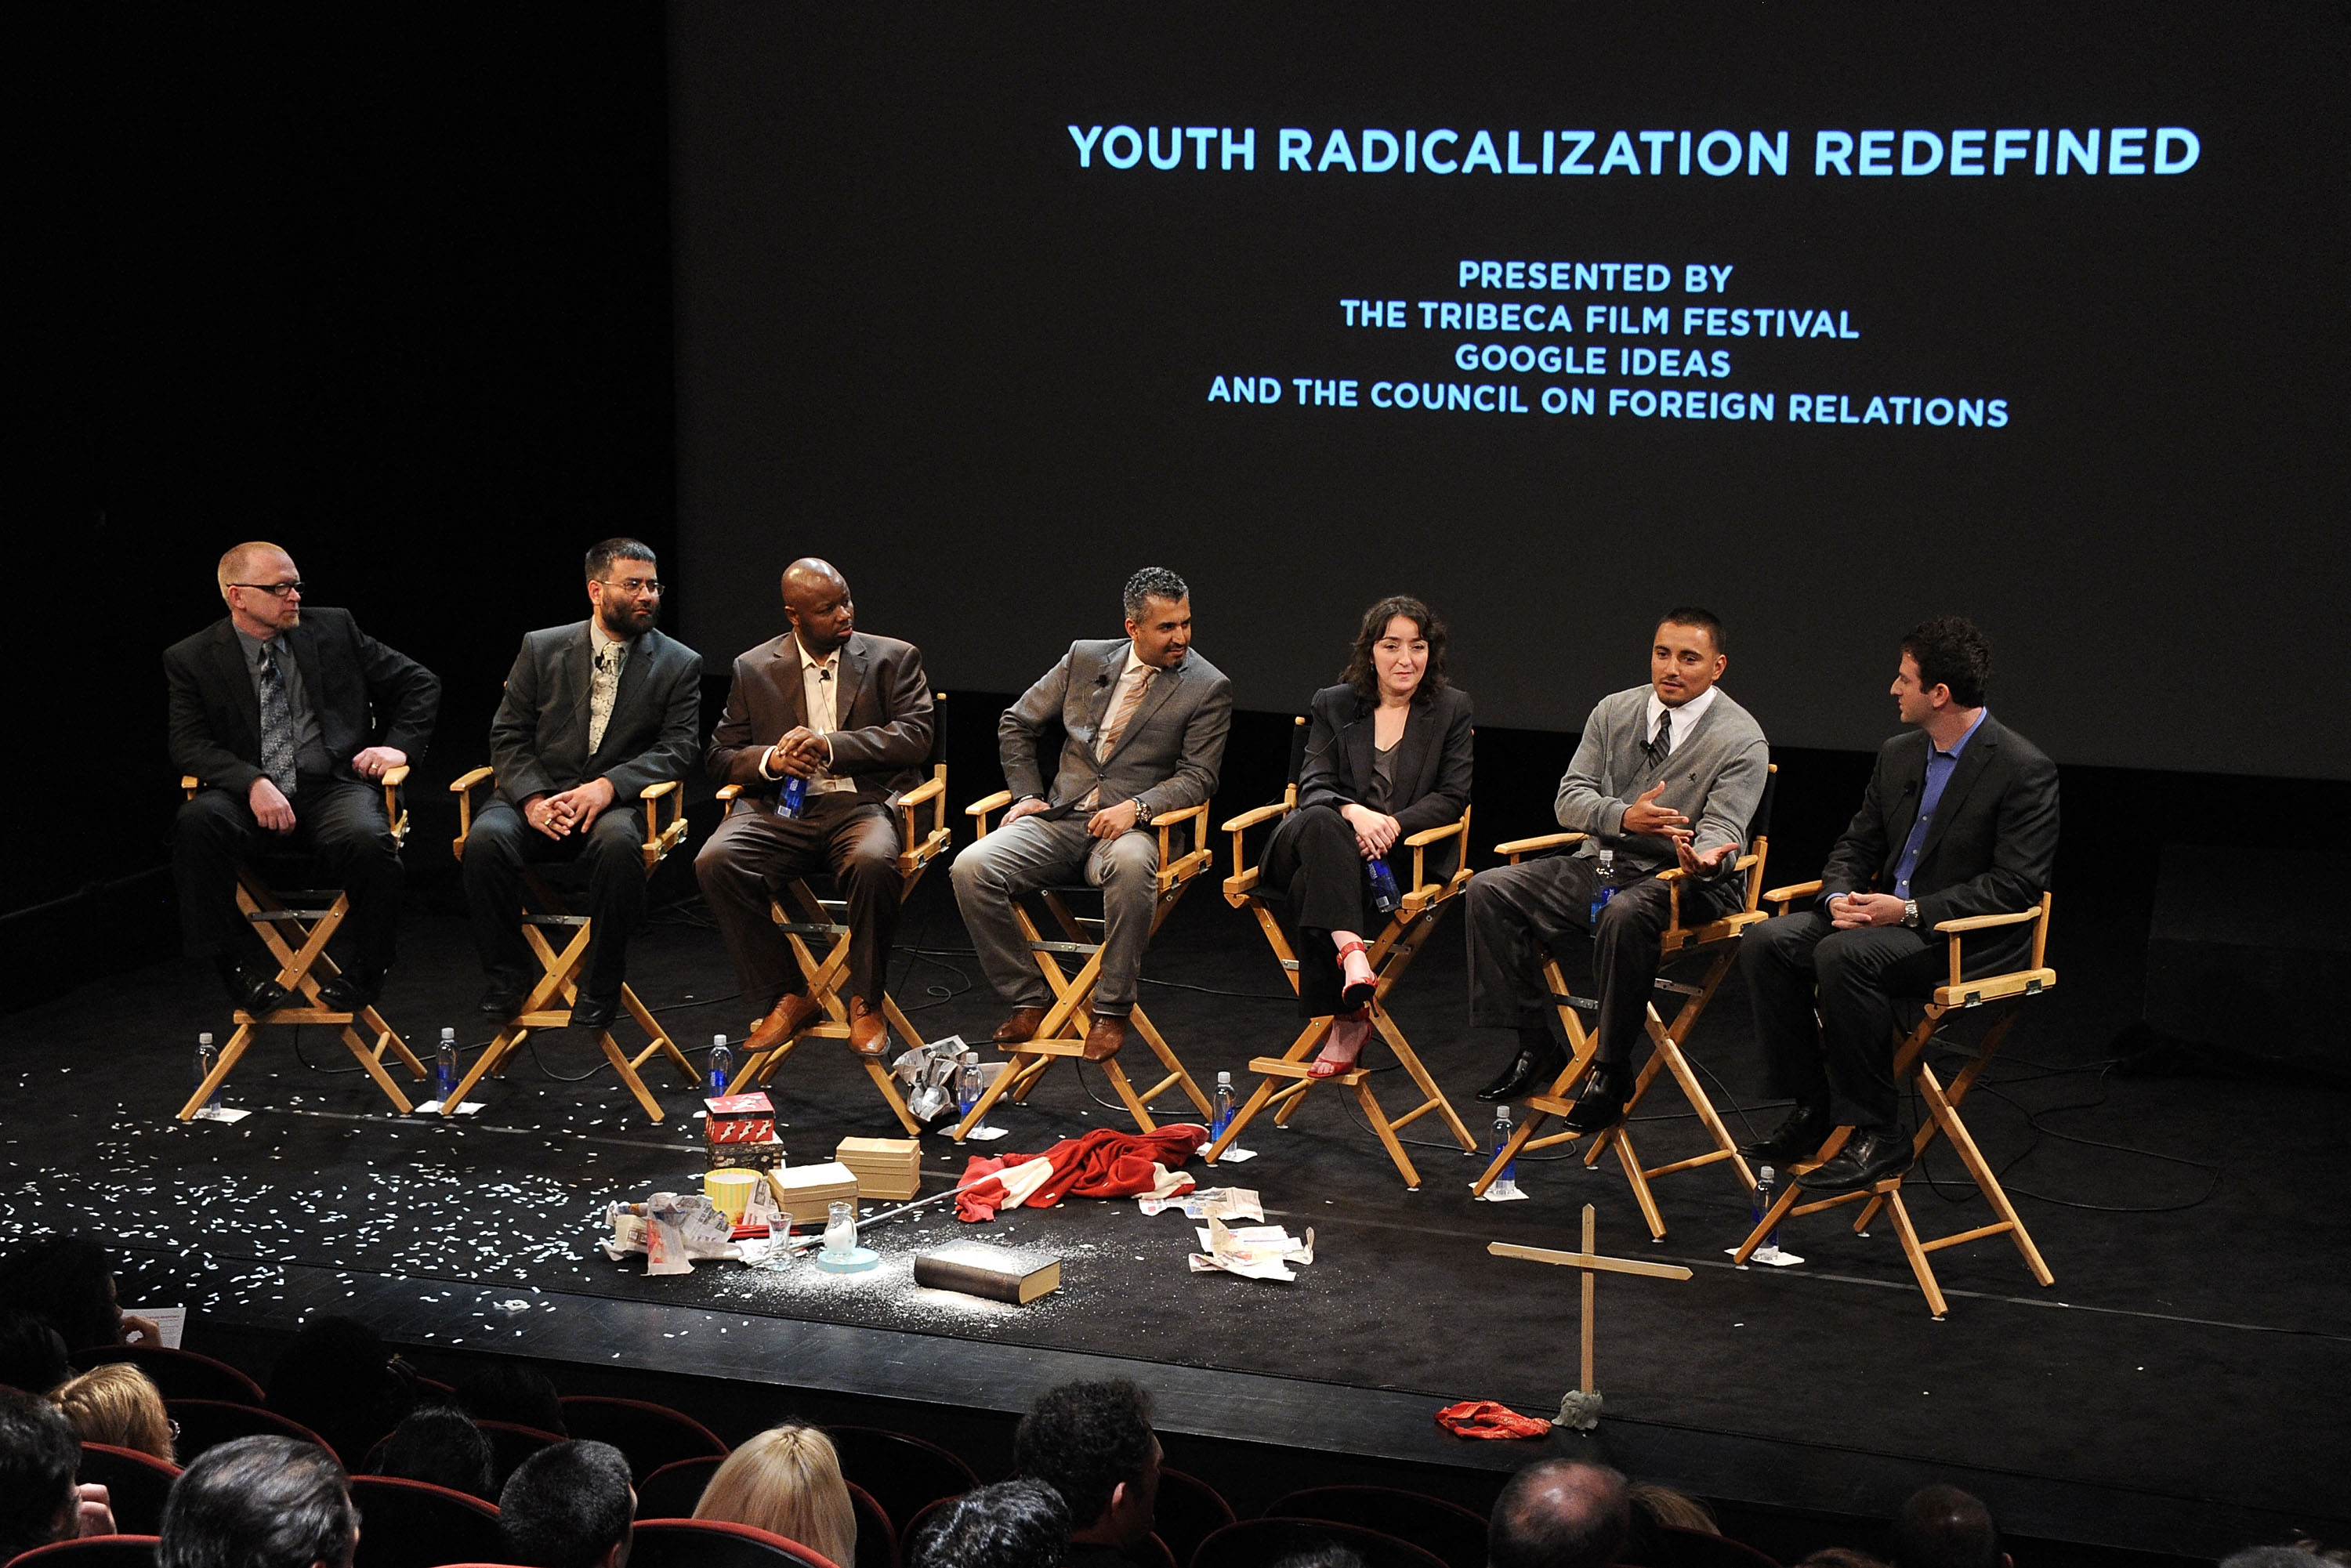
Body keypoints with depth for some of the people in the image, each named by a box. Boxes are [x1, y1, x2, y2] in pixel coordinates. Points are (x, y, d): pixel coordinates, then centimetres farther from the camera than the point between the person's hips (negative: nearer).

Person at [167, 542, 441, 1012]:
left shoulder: (334, 629, 11)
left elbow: (421, 683, 17)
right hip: (250, 797, 0)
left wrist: (400, 745, 0)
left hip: (334, 787, 0)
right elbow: (188, 744, -4)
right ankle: (242, 963, -19)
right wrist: (253, 782, -20)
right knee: (197, 823, -33)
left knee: (369, 840, -33)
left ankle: (365, 972, -9)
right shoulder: (193, 658, 7)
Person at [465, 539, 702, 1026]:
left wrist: (608, 786, -19)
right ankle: (507, 973, -10)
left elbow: (677, 750, -2)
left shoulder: (680, 665, 7)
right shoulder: (541, 648, 9)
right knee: (486, 837, -30)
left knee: (618, 841, -37)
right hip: (540, 796, 2)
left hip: (617, 802, -1)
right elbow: (508, 735, 6)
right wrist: (532, 799, -13)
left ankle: (600, 985, -20)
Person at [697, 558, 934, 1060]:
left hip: (862, 803, -2)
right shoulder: (754, 669, 14)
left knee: (873, 862, -37)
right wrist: (770, 759, -10)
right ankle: (787, 996, -11)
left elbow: (916, 735, -4)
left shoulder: (893, 658, 9)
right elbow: (720, 755, 13)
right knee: (716, 861, -28)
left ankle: (866, 1002, -14)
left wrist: (831, 746, -15)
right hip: (781, 809, 2)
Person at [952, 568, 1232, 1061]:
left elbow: (1198, 777, -4)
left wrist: (1135, 807, -20)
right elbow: (1016, 724, 19)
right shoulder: (1085, 658, 11)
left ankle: (1112, 1010, -25)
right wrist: (1028, 795, 6)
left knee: (1131, 865, -41)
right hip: (1058, 819, 3)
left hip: (1128, 826, -3)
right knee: (971, 867, -23)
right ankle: (1026, 1000, -9)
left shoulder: (1208, 688, 2)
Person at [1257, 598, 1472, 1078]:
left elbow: (1452, 798, 2)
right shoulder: (1332, 704, 12)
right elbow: (1313, 785, 1)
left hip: (1408, 853, -2)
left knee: (1311, 885, -32)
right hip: (1328, 841, 2)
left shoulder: (1452, 708, 9)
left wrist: (1391, 825, -16)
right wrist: (1354, 813, -22)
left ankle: (1345, 1019, -30)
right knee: (1319, 822, -37)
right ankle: (1352, 953, -51)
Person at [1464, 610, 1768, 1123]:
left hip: (1682, 882, -6)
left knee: (1625, 915, -39)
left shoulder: (1742, 739, -7)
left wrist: (1704, 860, -41)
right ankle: (1536, 1047, -6)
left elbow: (1721, 828, -16)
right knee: (1490, 890, -11)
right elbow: (1571, 799, 2)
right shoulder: (1614, 712, 7)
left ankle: (1611, 1070, -23)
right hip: (1602, 865, 6)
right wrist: (1625, 817, -20)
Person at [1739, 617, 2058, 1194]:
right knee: (1767, 942, -13)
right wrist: (1840, 897, -6)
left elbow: (2015, 886, -18)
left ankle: (1876, 1133, -22)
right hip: (1885, 917, 8)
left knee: (1843, 956, -33)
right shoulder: (1898, 756, 12)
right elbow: (1857, 845, 17)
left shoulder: (2025, 769, -13)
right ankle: (1812, 1107, -3)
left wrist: (1911, 911, -23)